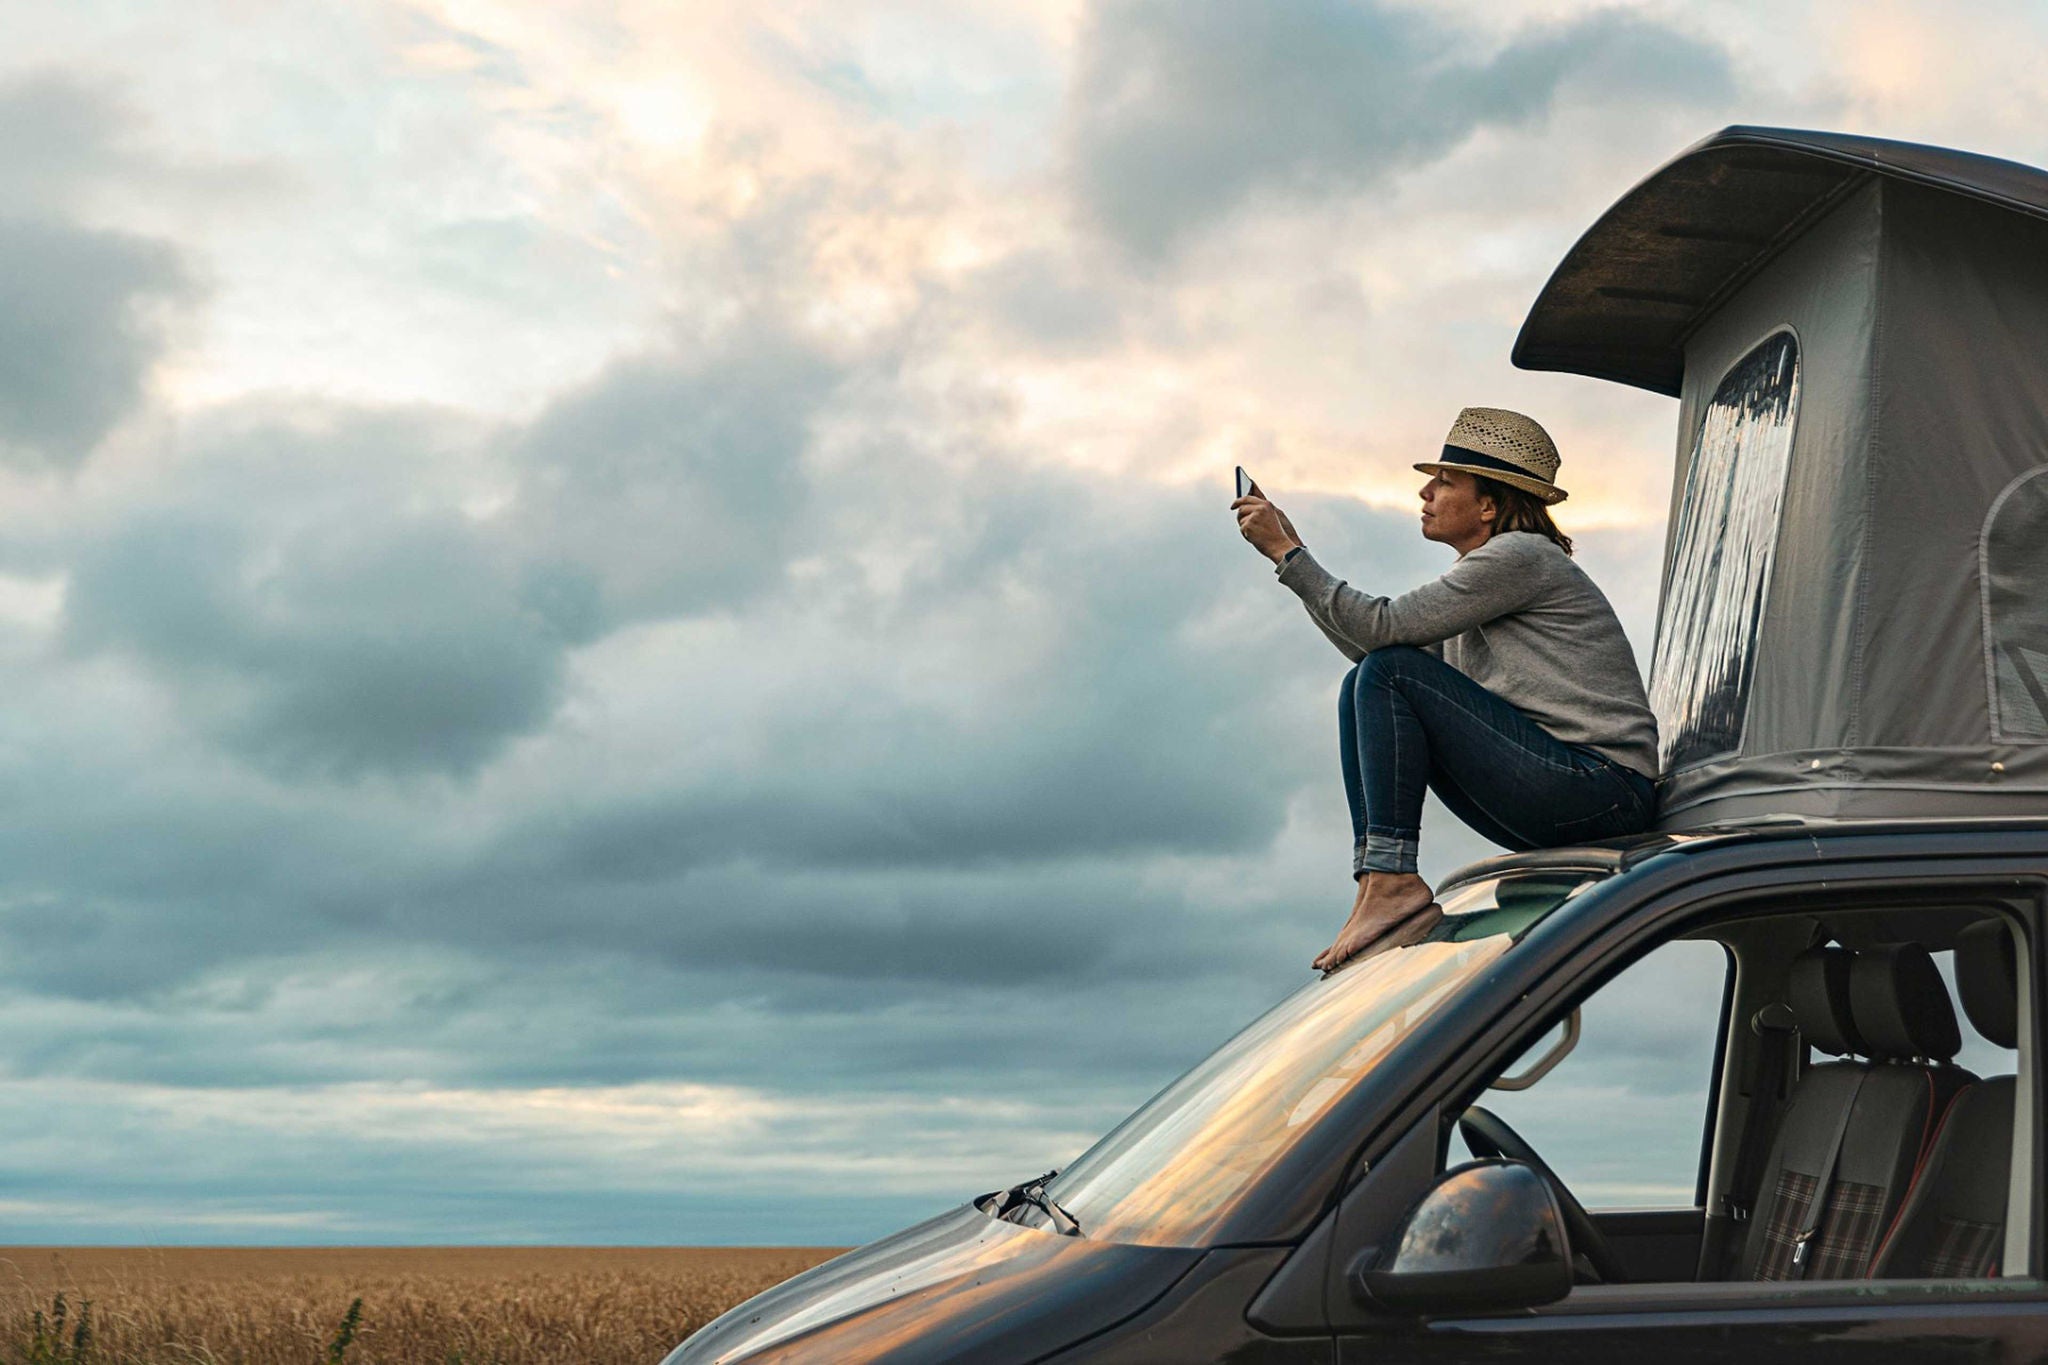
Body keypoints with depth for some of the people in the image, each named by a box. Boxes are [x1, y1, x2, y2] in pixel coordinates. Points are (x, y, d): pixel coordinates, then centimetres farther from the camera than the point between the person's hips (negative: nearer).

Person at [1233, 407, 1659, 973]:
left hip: (1602, 786, -10)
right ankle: (1374, 880, -5)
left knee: (1389, 675, -16)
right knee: (1364, 691, 7)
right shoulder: (1495, 570, 19)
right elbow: (1368, 648, 18)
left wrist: (1288, 553, -9)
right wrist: (1290, 551, 15)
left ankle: (1393, 881, -21)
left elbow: (1385, 628, -16)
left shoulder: (1521, 557, -9)